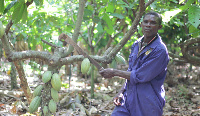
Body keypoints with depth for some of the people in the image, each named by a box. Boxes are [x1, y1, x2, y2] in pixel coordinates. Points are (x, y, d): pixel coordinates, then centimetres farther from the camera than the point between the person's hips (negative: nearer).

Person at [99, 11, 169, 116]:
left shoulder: (160, 50, -15)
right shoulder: (136, 45, 10)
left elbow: (139, 76, -17)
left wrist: (115, 72, -8)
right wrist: (121, 92, 6)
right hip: (128, 99, 6)